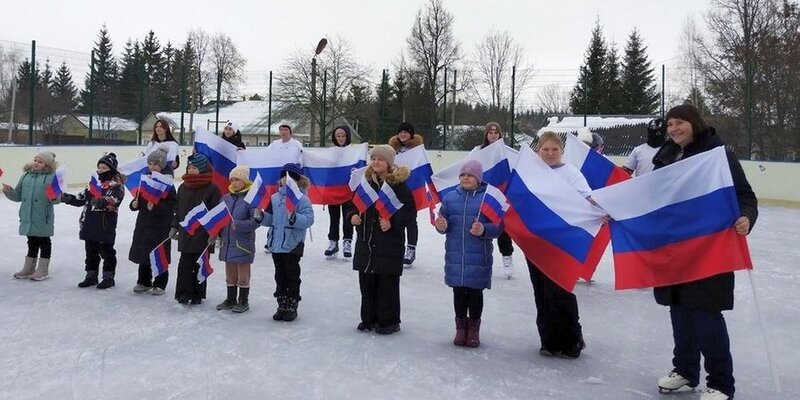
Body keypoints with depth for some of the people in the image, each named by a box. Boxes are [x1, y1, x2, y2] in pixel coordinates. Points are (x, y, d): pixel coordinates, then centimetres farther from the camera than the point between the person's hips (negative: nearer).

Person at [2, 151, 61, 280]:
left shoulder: (52, 177, -6)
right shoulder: (26, 175, 8)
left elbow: (58, 198, -10)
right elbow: (18, 196, 12)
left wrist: (54, 197, -31)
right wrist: (9, 191, -6)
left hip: (43, 218, -5)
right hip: (27, 217, 5)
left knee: (44, 241, 8)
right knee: (32, 242, 17)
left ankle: (43, 270, 18)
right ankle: (28, 269, 29)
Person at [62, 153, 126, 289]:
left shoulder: (116, 185, -8)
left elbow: (112, 199, -27)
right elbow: (81, 199, 20)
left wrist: (102, 201, -46)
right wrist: (67, 198, 5)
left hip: (106, 226, -7)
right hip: (90, 225, 7)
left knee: (106, 251, 3)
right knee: (91, 251, 15)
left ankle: (108, 277, 13)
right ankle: (91, 276, 26)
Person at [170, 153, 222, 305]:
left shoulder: (212, 188, -9)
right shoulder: (183, 188, 10)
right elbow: (178, 209, 17)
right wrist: (174, 227, 12)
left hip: (203, 234, -4)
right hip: (185, 233, 4)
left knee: (200, 265, 6)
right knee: (185, 264, 3)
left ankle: (197, 294, 17)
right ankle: (183, 293, 10)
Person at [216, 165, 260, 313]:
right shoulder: (225, 198, 8)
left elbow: (255, 221, -17)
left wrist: (239, 225, -25)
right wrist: (218, 235, 6)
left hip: (243, 244, -6)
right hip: (227, 242, 6)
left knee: (243, 274, 7)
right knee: (230, 273, 17)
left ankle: (243, 301, 20)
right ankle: (231, 299, 31)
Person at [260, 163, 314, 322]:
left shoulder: (301, 198, -10)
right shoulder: (275, 197, 8)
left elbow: (308, 219, -20)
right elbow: (270, 219, 14)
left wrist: (294, 218, -36)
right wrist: (261, 216, -5)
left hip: (292, 245, -6)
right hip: (276, 244, 6)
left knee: (292, 276, 6)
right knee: (280, 276, 14)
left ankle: (292, 307, 18)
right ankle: (282, 306, 25)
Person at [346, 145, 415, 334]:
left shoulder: (399, 184, -7)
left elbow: (410, 211, -7)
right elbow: (354, 204, 18)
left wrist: (392, 222, -19)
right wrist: (353, 215, -2)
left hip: (390, 244, -5)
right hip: (365, 242, 5)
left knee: (387, 285, 1)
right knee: (366, 283, 13)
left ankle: (388, 321, 16)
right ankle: (369, 318, 27)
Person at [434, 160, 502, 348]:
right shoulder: (450, 197, 7)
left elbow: (498, 227, -7)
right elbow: (444, 221, 11)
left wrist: (483, 230, -26)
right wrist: (442, 226, -12)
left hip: (478, 256, -3)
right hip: (455, 255, 3)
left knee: (475, 292, 8)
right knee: (458, 292, 12)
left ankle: (474, 329, 23)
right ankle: (460, 327, 26)